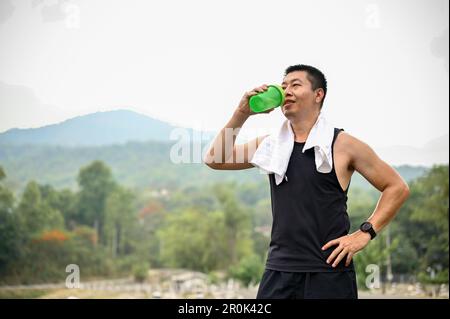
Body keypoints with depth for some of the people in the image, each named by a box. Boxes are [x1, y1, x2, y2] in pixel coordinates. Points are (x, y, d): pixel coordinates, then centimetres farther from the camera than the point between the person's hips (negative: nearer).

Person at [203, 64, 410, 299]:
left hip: (329, 273, -3)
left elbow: (398, 187, 3)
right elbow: (214, 159, 7)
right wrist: (242, 114, -1)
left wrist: (365, 233, -5)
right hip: (278, 272, 3)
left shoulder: (343, 145, -1)